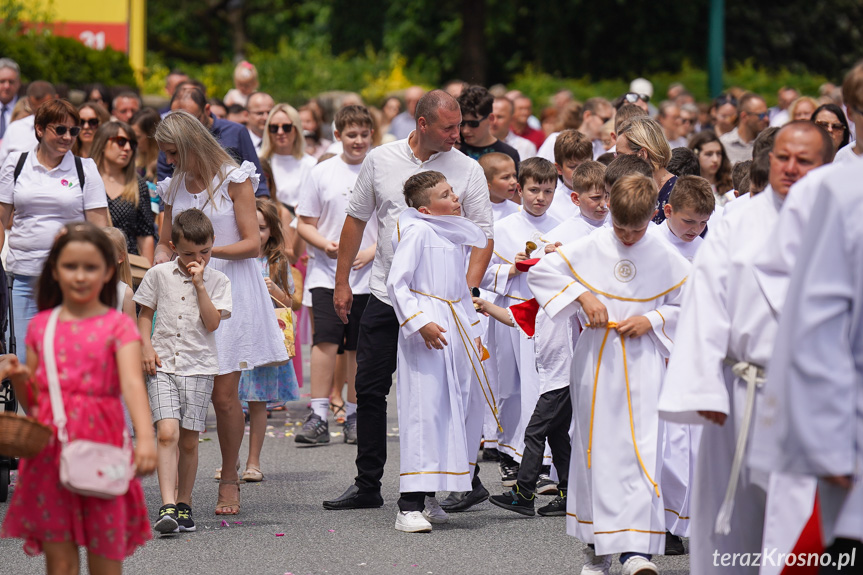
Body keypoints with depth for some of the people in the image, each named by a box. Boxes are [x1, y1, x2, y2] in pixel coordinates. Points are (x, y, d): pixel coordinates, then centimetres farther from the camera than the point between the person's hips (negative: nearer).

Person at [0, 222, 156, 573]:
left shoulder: (118, 326, 0)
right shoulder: (40, 326, 10)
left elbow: (132, 383, -17)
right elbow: (31, 402, 15)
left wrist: (145, 437, -33)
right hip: (50, 450, 3)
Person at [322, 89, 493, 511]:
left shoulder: (467, 171, -3)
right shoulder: (380, 160, 3)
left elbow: (483, 237, -3)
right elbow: (356, 220, 12)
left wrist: (468, 290, -16)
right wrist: (342, 282, 11)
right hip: (386, 297, 3)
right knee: (370, 389, 6)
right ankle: (367, 485, 16)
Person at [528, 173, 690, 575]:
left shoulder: (666, 259, 0)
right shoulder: (590, 249, -1)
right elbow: (540, 273, 1)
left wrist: (652, 320, -7)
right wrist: (582, 295, -10)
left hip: (642, 364, -1)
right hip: (595, 364, 1)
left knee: (642, 449, -11)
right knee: (595, 449, 6)